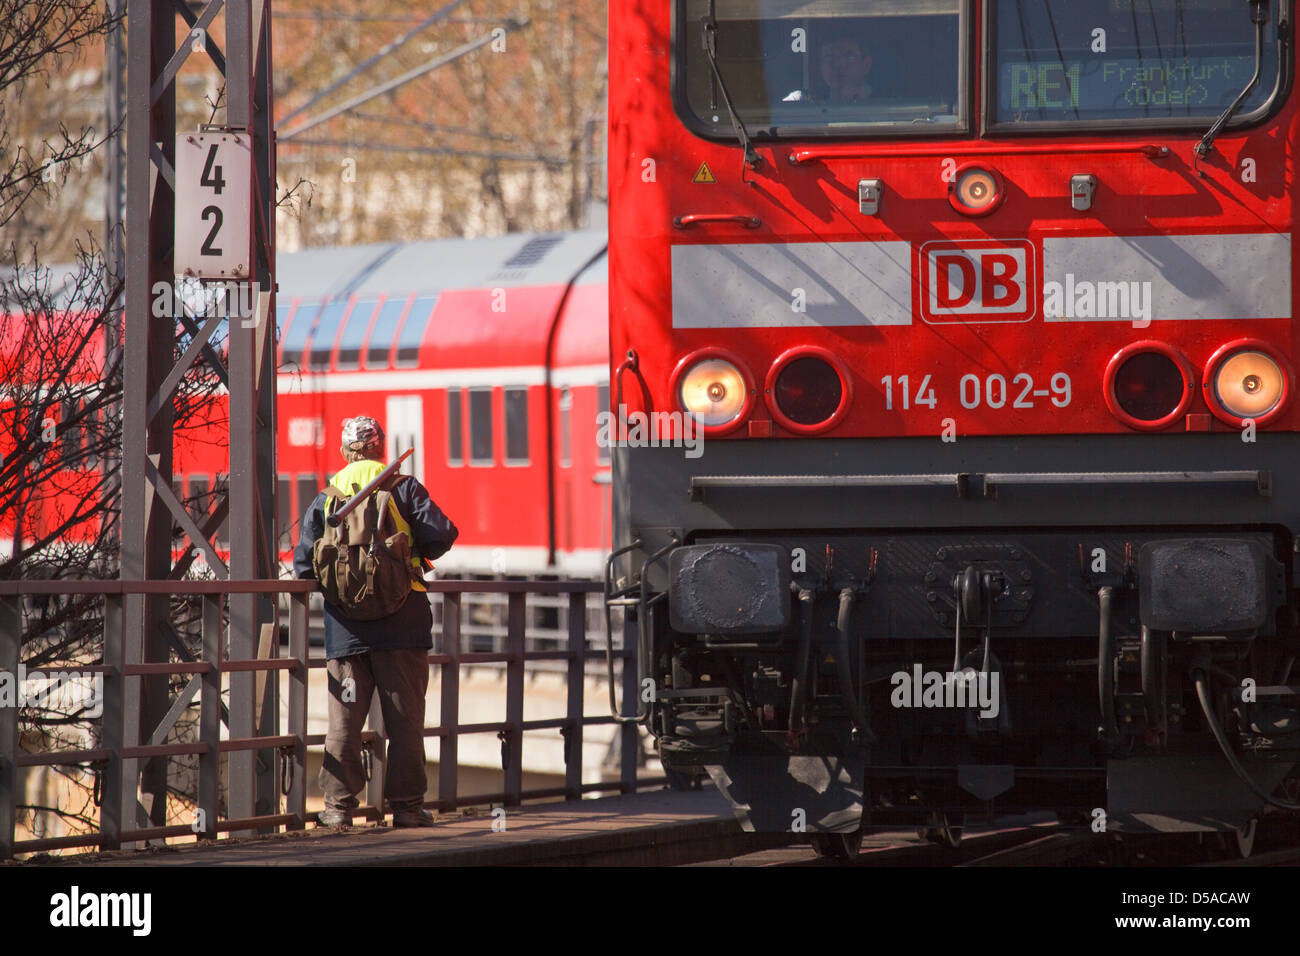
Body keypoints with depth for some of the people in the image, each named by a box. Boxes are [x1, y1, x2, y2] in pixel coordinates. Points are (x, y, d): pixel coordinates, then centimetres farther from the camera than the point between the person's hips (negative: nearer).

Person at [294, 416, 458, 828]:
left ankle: (339, 805, 2)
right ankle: (406, 804, 4)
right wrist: (417, 556, 13)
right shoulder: (402, 487, -1)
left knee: (344, 717, 5)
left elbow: (304, 565, 3)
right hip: (401, 622, -2)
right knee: (404, 717, 4)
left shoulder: (326, 497, 6)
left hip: (345, 626, 2)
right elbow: (440, 534, -8)